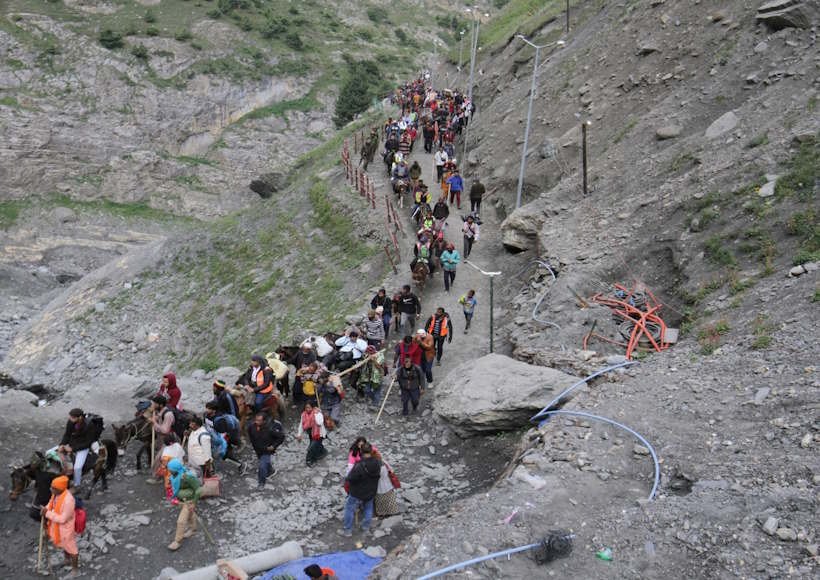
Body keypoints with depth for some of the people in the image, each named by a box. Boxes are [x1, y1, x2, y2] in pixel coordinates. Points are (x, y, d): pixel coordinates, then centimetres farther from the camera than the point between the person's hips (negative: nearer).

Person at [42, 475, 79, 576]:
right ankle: (67, 559, 60)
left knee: (71, 548, 16)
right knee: (62, 545, 33)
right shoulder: (56, 493, -14)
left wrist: (48, 514, -28)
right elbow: (51, 503, 7)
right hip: (56, 526, 8)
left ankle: (75, 569, 38)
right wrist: (45, 509, -12)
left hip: (65, 528, -8)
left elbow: (62, 519, -31)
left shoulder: (68, 500, -38)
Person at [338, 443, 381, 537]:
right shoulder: (377, 463, -14)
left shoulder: (359, 466, -33)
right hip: (371, 492, 5)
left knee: (349, 509, 13)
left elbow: (350, 479, -26)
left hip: (358, 494, -5)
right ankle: (366, 528, 36)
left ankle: (347, 531, 22)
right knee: (368, 509, 25)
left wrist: (346, 479, -4)